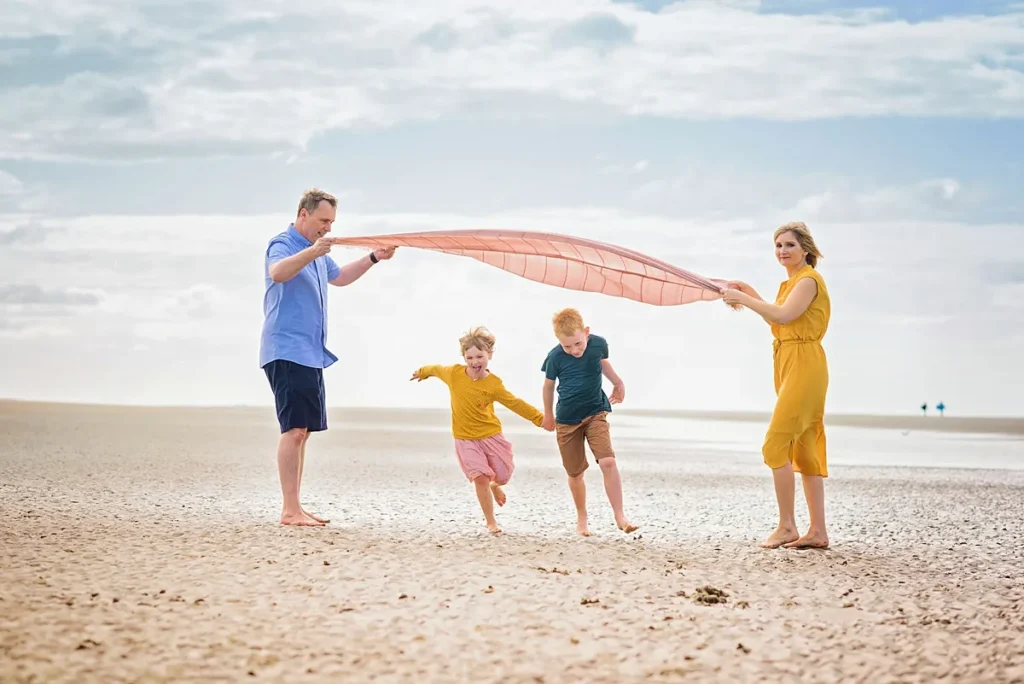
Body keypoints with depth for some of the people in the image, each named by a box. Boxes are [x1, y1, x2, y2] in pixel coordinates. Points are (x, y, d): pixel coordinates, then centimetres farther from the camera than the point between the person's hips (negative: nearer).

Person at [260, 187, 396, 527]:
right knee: (294, 429, -14)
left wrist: (374, 257, 25)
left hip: (311, 353, 10)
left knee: (302, 431, 10)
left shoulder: (316, 251, 19)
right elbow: (278, 272, -33)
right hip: (287, 352, -10)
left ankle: (295, 507, 14)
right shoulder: (282, 244, -10)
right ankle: (289, 510, -15)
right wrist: (311, 253, -48)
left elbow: (339, 277, 36)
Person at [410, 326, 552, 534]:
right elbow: (437, 369, 10)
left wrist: (539, 418, -9)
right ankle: (490, 522, 6)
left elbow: (515, 403, -6)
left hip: (491, 435, 0)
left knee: (503, 476, 8)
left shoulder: (494, 384, -14)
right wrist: (421, 373, 29)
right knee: (480, 478, -10)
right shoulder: (454, 373, -12)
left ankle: (495, 486, 49)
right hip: (466, 439, 0)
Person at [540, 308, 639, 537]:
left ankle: (620, 517, -14)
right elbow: (549, 385, 2)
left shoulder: (599, 344, -13)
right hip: (567, 420, -1)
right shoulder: (555, 357, -18)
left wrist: (618, 382, 21)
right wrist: (548, 413, 13)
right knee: (575, 473, 7)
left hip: (596, 413, 1)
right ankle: (581, 519, 28)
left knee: (608, 462, -18)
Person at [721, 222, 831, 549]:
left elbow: (784, 315, -24)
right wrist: (750, 294, 15)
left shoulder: (808, 279, -11)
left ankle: (787, 527, -7)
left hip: (804, 365, -10)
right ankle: (818, 531, 11)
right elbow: (778, 319, 21)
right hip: (788, 364, 10)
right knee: (804, 450, 9)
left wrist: (743, 299, -17)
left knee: (776, 445, -12)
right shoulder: (791, 282, 18)